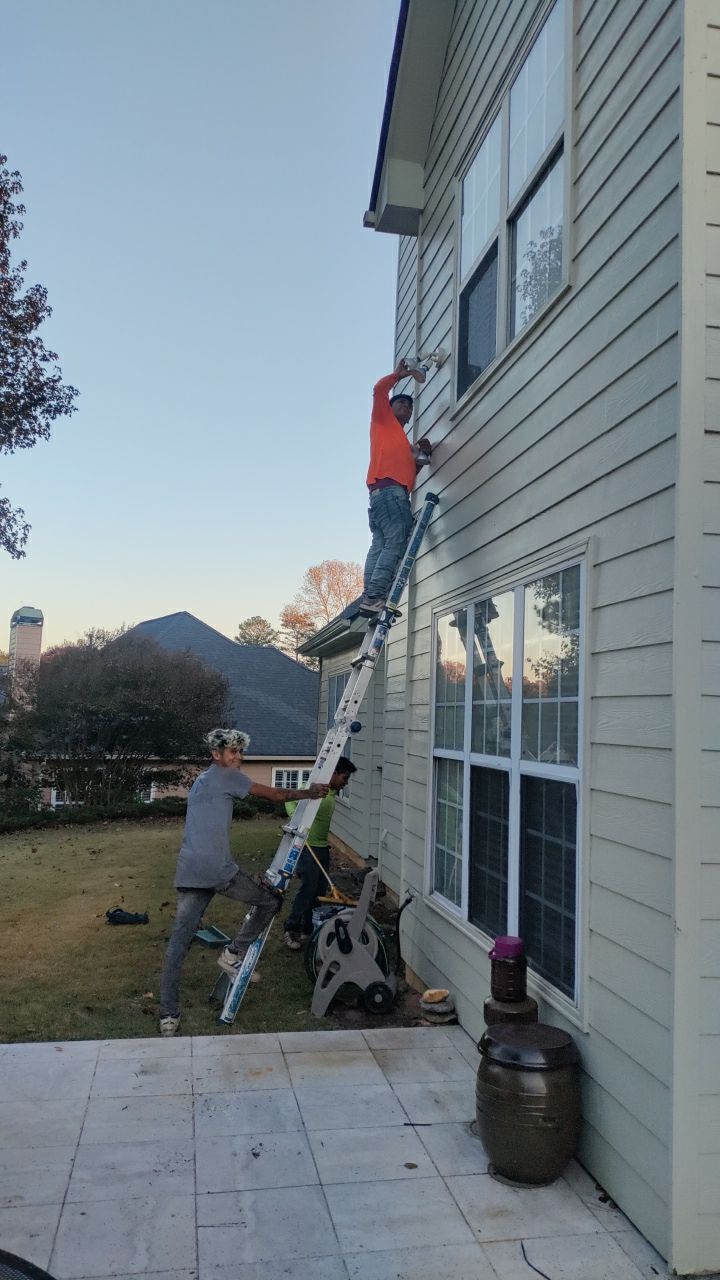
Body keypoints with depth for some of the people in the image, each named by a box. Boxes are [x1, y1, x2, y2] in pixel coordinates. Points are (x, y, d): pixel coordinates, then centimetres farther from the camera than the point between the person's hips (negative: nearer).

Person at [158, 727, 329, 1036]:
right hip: (217, 870, -8)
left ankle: (169, 1016, 6)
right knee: (272, 900, 9)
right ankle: (234, 953, 9)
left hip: (189, 873, 8)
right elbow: (273, 794, 4)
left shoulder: (201, 781, 27)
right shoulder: (226, 776, 1)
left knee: (178, 943, 7)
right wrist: (309, 793, 18)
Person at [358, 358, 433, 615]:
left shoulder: (402, 441, 35)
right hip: (388, 488, -9)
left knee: (381, 545, -4)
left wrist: (422, 455, 14)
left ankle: (369, 598, -13)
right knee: (397, 542, -19)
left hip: (396, 492, 9)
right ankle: (374, 597, -28)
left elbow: (410, 469, 27)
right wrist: (398, 375, 10)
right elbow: (379, 390, 0)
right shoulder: (383, 421, 15)